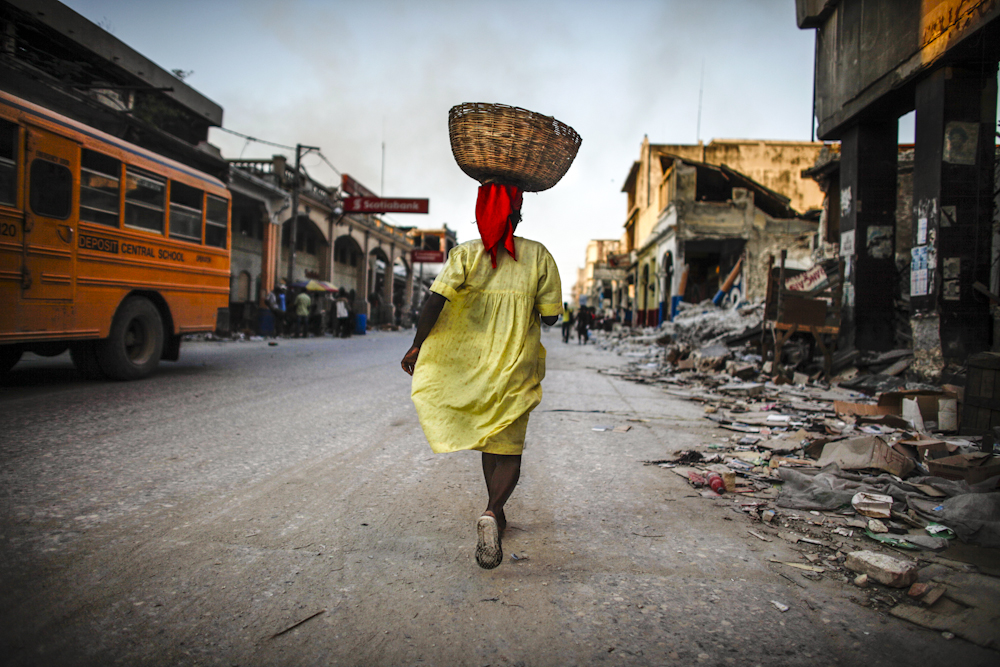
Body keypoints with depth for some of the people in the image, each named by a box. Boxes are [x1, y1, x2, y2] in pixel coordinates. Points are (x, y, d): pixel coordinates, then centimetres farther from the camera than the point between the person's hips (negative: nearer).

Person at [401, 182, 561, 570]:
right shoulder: (538, 257, -6)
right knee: (508, 452, 6)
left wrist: (416, 346, -8)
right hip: (515, 370, -2)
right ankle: (491, 514, -21)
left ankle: (496, 515, 34)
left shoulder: (466, 255, -6)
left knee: (489, 444, 21)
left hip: (469, 367, 2)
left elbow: (435, 300, -17)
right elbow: (550, 317, -4)